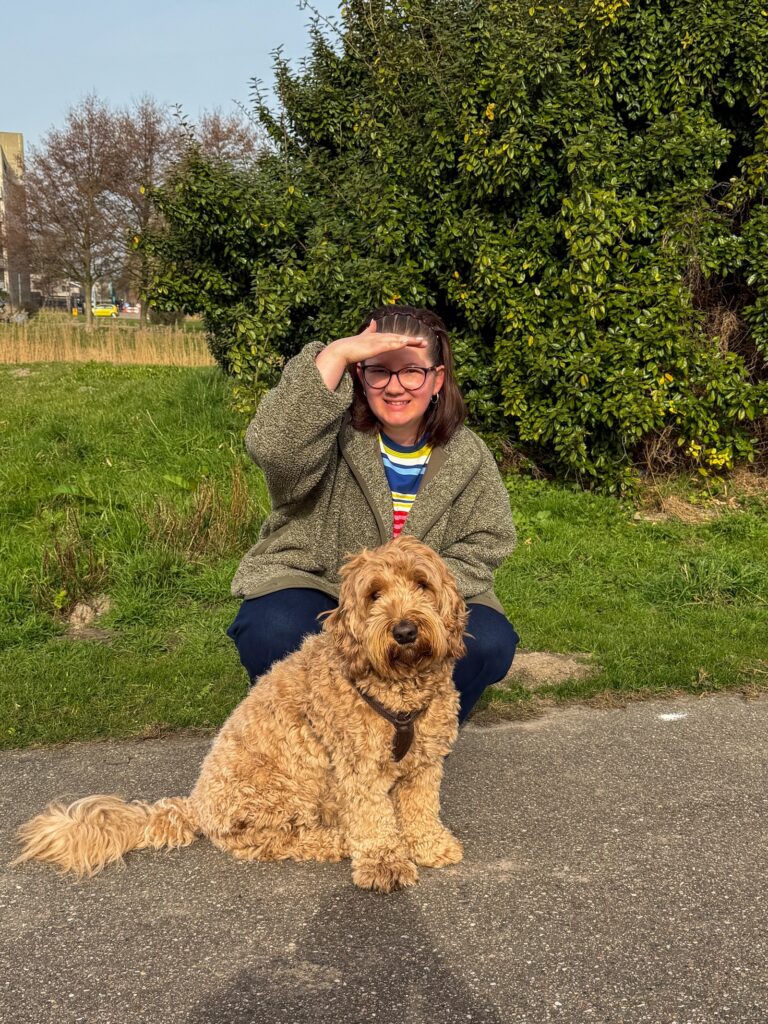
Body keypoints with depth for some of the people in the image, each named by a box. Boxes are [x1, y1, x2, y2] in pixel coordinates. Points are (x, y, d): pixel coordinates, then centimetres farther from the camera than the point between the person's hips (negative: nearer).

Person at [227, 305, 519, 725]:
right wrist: (335, 355, -37)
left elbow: (482, 547, 0)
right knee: (274, 632, -34)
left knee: (489, 642, -24)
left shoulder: (466, 454, 1)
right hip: (314, 587, -2)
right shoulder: (334, 429, -10)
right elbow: (273, 447, -33)